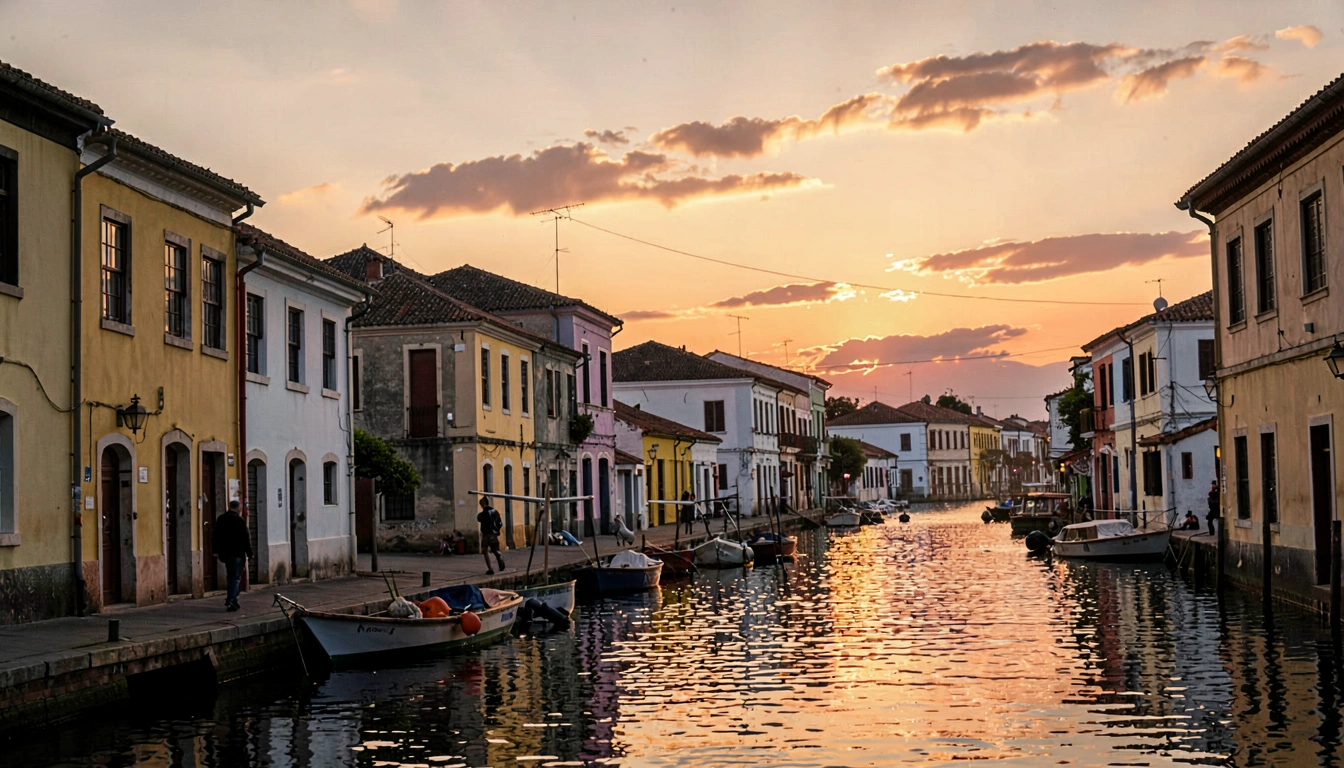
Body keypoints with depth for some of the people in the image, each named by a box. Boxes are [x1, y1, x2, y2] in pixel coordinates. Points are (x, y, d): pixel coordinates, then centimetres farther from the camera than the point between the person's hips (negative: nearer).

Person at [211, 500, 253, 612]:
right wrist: (249, 553, -3)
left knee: (230, 575, 18)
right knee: (236, 577, -2)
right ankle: (231, 601, -12)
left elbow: (215, 536, 10)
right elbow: (245, 538, -10)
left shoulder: (221, 519, 6)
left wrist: (216, 551, 15)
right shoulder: (240, 520, -11)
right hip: (236, 553, -6)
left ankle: (231, 598, 19)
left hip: (224, 552, 6)